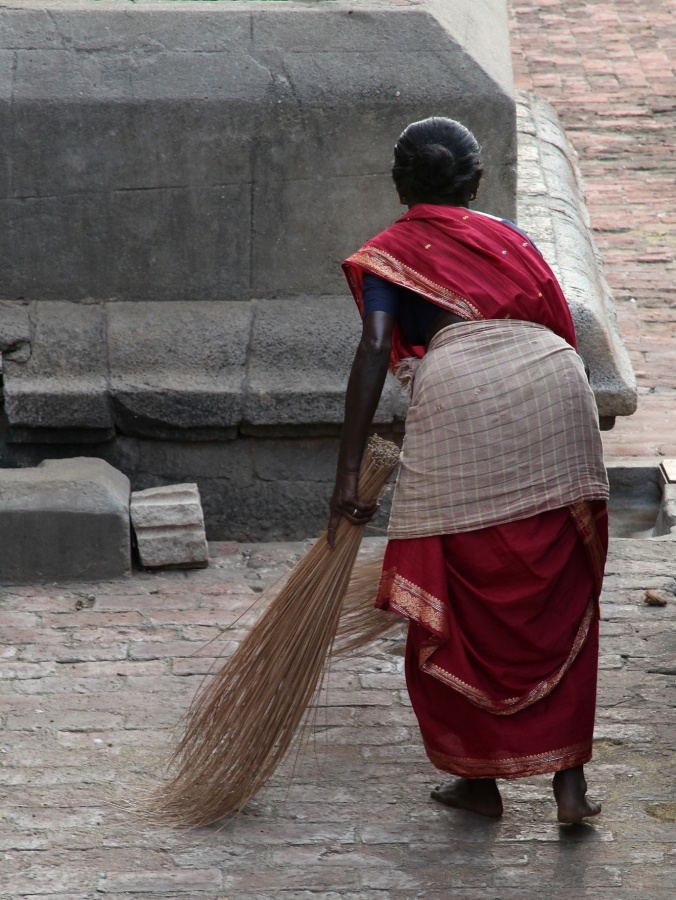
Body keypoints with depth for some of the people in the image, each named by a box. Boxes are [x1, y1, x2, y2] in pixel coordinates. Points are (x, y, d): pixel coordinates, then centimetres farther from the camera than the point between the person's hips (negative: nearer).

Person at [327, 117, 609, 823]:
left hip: (459, 395, -3)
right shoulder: (509, 238, 28)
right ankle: (569, 778, 11)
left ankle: (479, 778, 18)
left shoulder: (389, 253, 17)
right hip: (556, 386, 3)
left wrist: (347, 475, -3)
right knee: (560, 599, 13)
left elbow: (375, 349, 1)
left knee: (460, 605, 11)